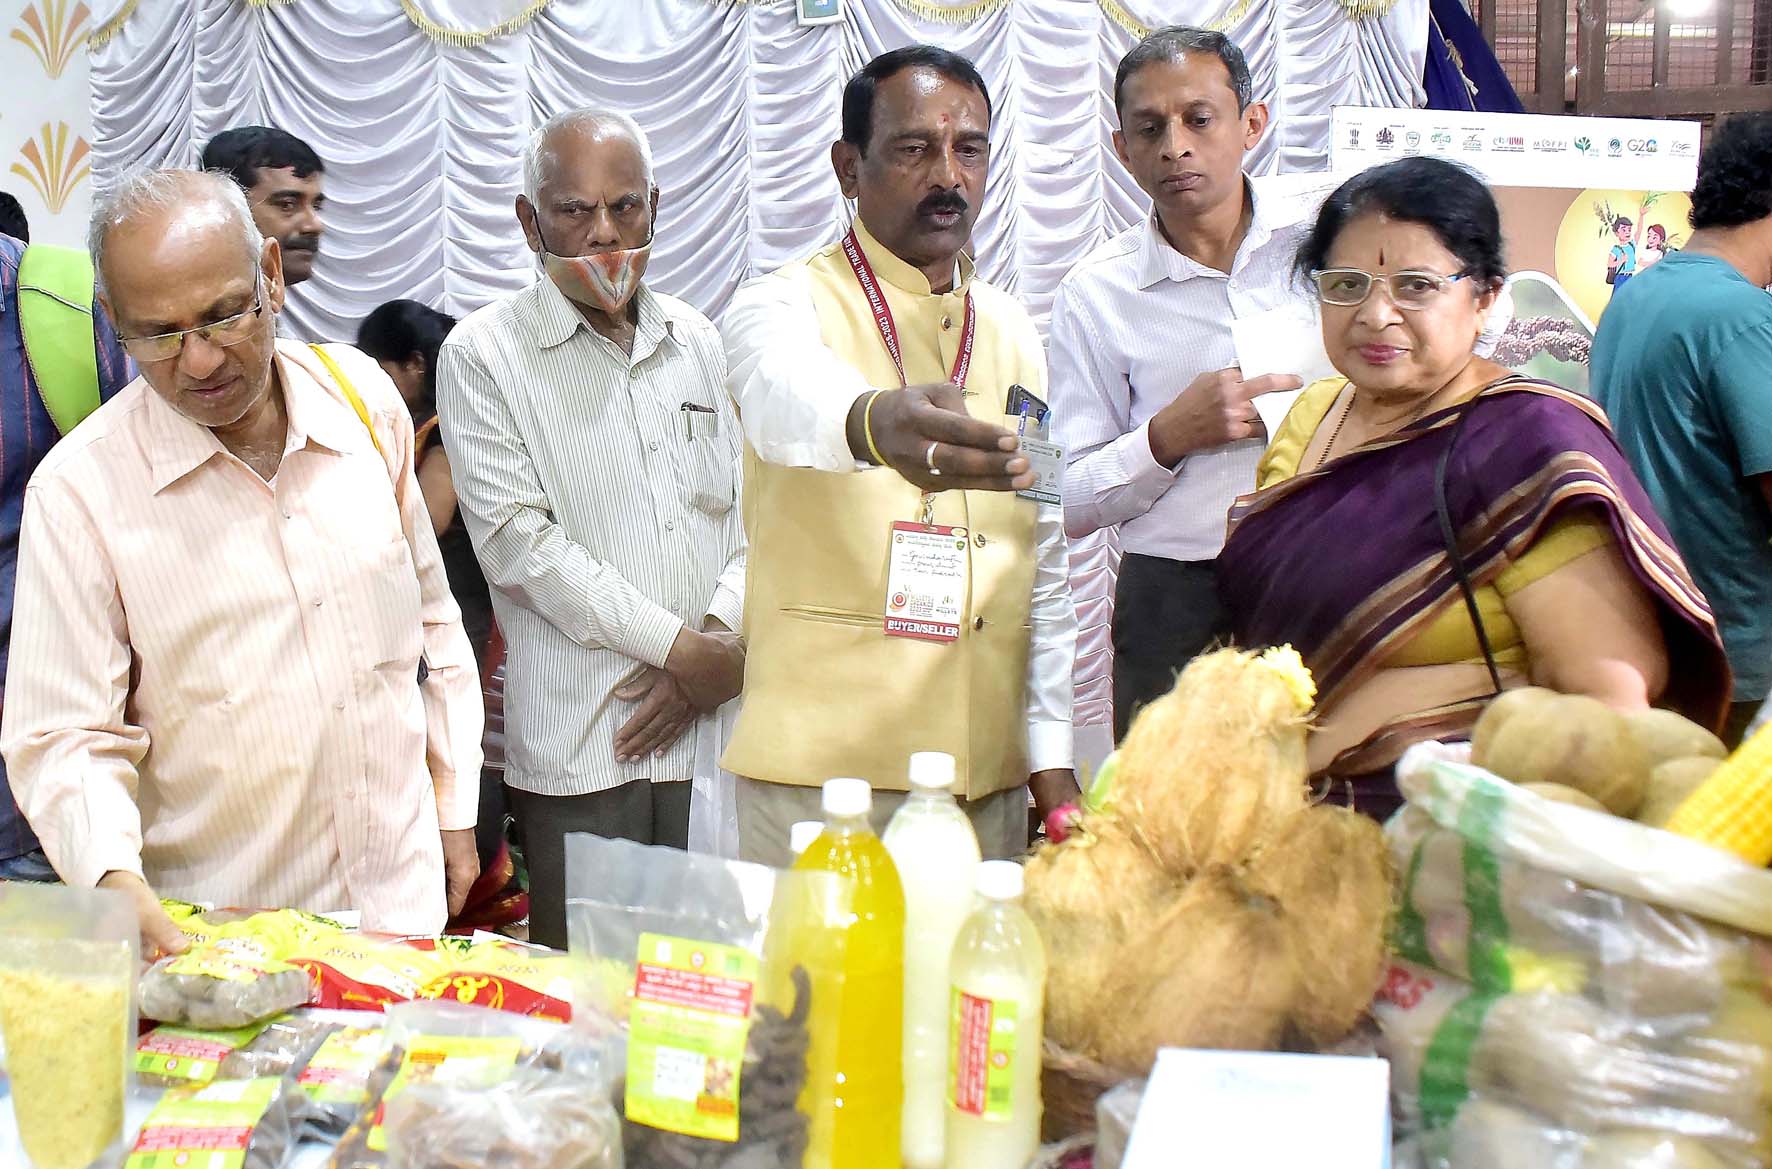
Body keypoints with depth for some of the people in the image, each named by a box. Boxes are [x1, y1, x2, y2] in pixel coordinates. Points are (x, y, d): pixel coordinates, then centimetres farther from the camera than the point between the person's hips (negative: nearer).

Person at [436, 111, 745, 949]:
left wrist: (722, 639, -7)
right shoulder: (483, 356, -1)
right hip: (580, 748, -4)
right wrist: (682, 646, -11)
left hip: (714, 725, 4)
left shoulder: (697, 342, 14)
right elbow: (519, 543, -9)